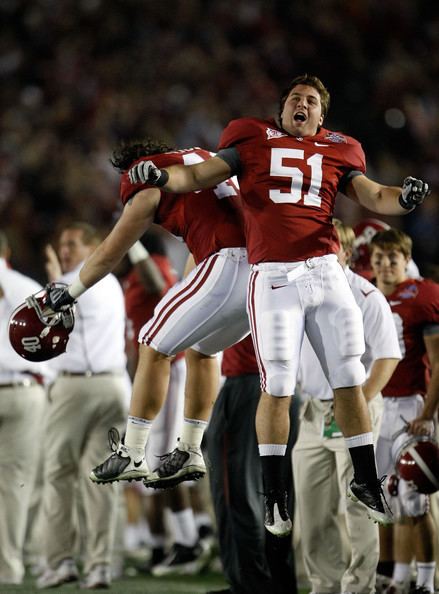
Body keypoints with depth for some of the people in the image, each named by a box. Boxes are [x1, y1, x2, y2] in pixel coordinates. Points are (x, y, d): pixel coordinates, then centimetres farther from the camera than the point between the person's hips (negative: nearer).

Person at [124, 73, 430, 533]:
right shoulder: (253, 142, 8)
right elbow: (198, 176, 4)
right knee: (277, 387, -5)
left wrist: (403, 199, -14)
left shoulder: (337, 152, 14)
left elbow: (373, 196, 8)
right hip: (274, 278, -3)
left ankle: (365, 480, 18)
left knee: (349, 380, 4)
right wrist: (161, 176, -16)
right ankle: (274, 496, 4)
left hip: (326, 274, 3)